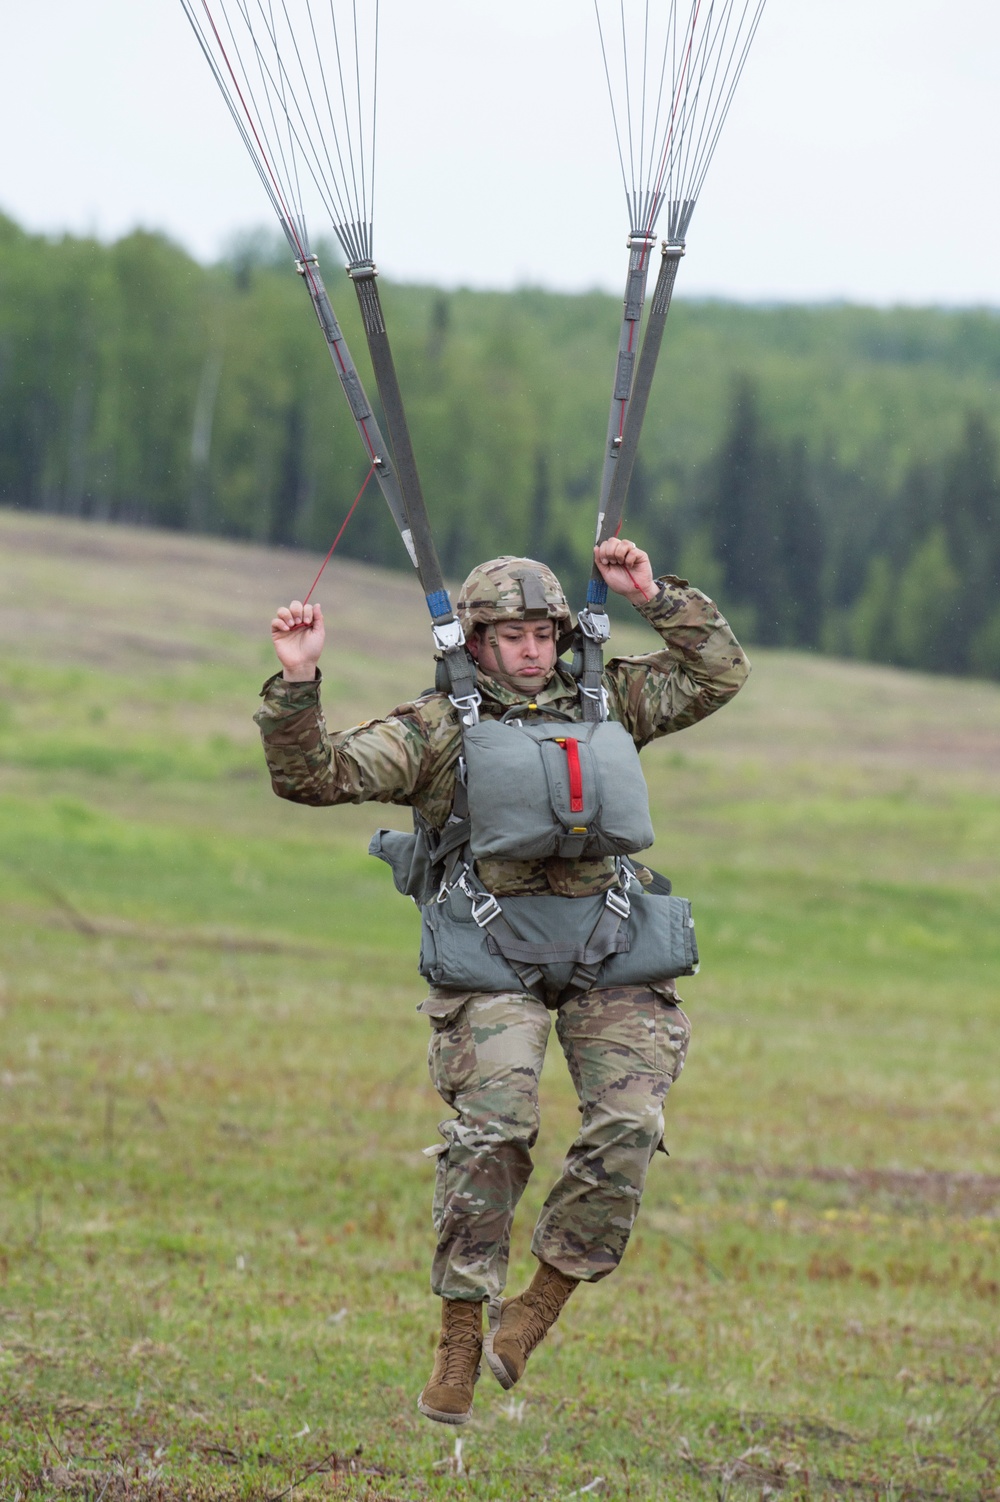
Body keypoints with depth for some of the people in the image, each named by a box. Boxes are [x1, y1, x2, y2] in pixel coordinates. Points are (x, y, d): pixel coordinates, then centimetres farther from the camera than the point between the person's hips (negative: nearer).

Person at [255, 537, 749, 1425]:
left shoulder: (605, 703, 16)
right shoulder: (438, 730, 5)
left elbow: (719, 673, 21)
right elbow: (313, 776, -2)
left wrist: (656, 598, 11)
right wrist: (297, 682, -15)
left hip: (610, 959, 3)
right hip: (494, 959, -3)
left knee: (628, 1127, -13)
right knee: (492, 1131, -17)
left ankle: (537, 1310, 1)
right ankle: (461, 1336, -9)